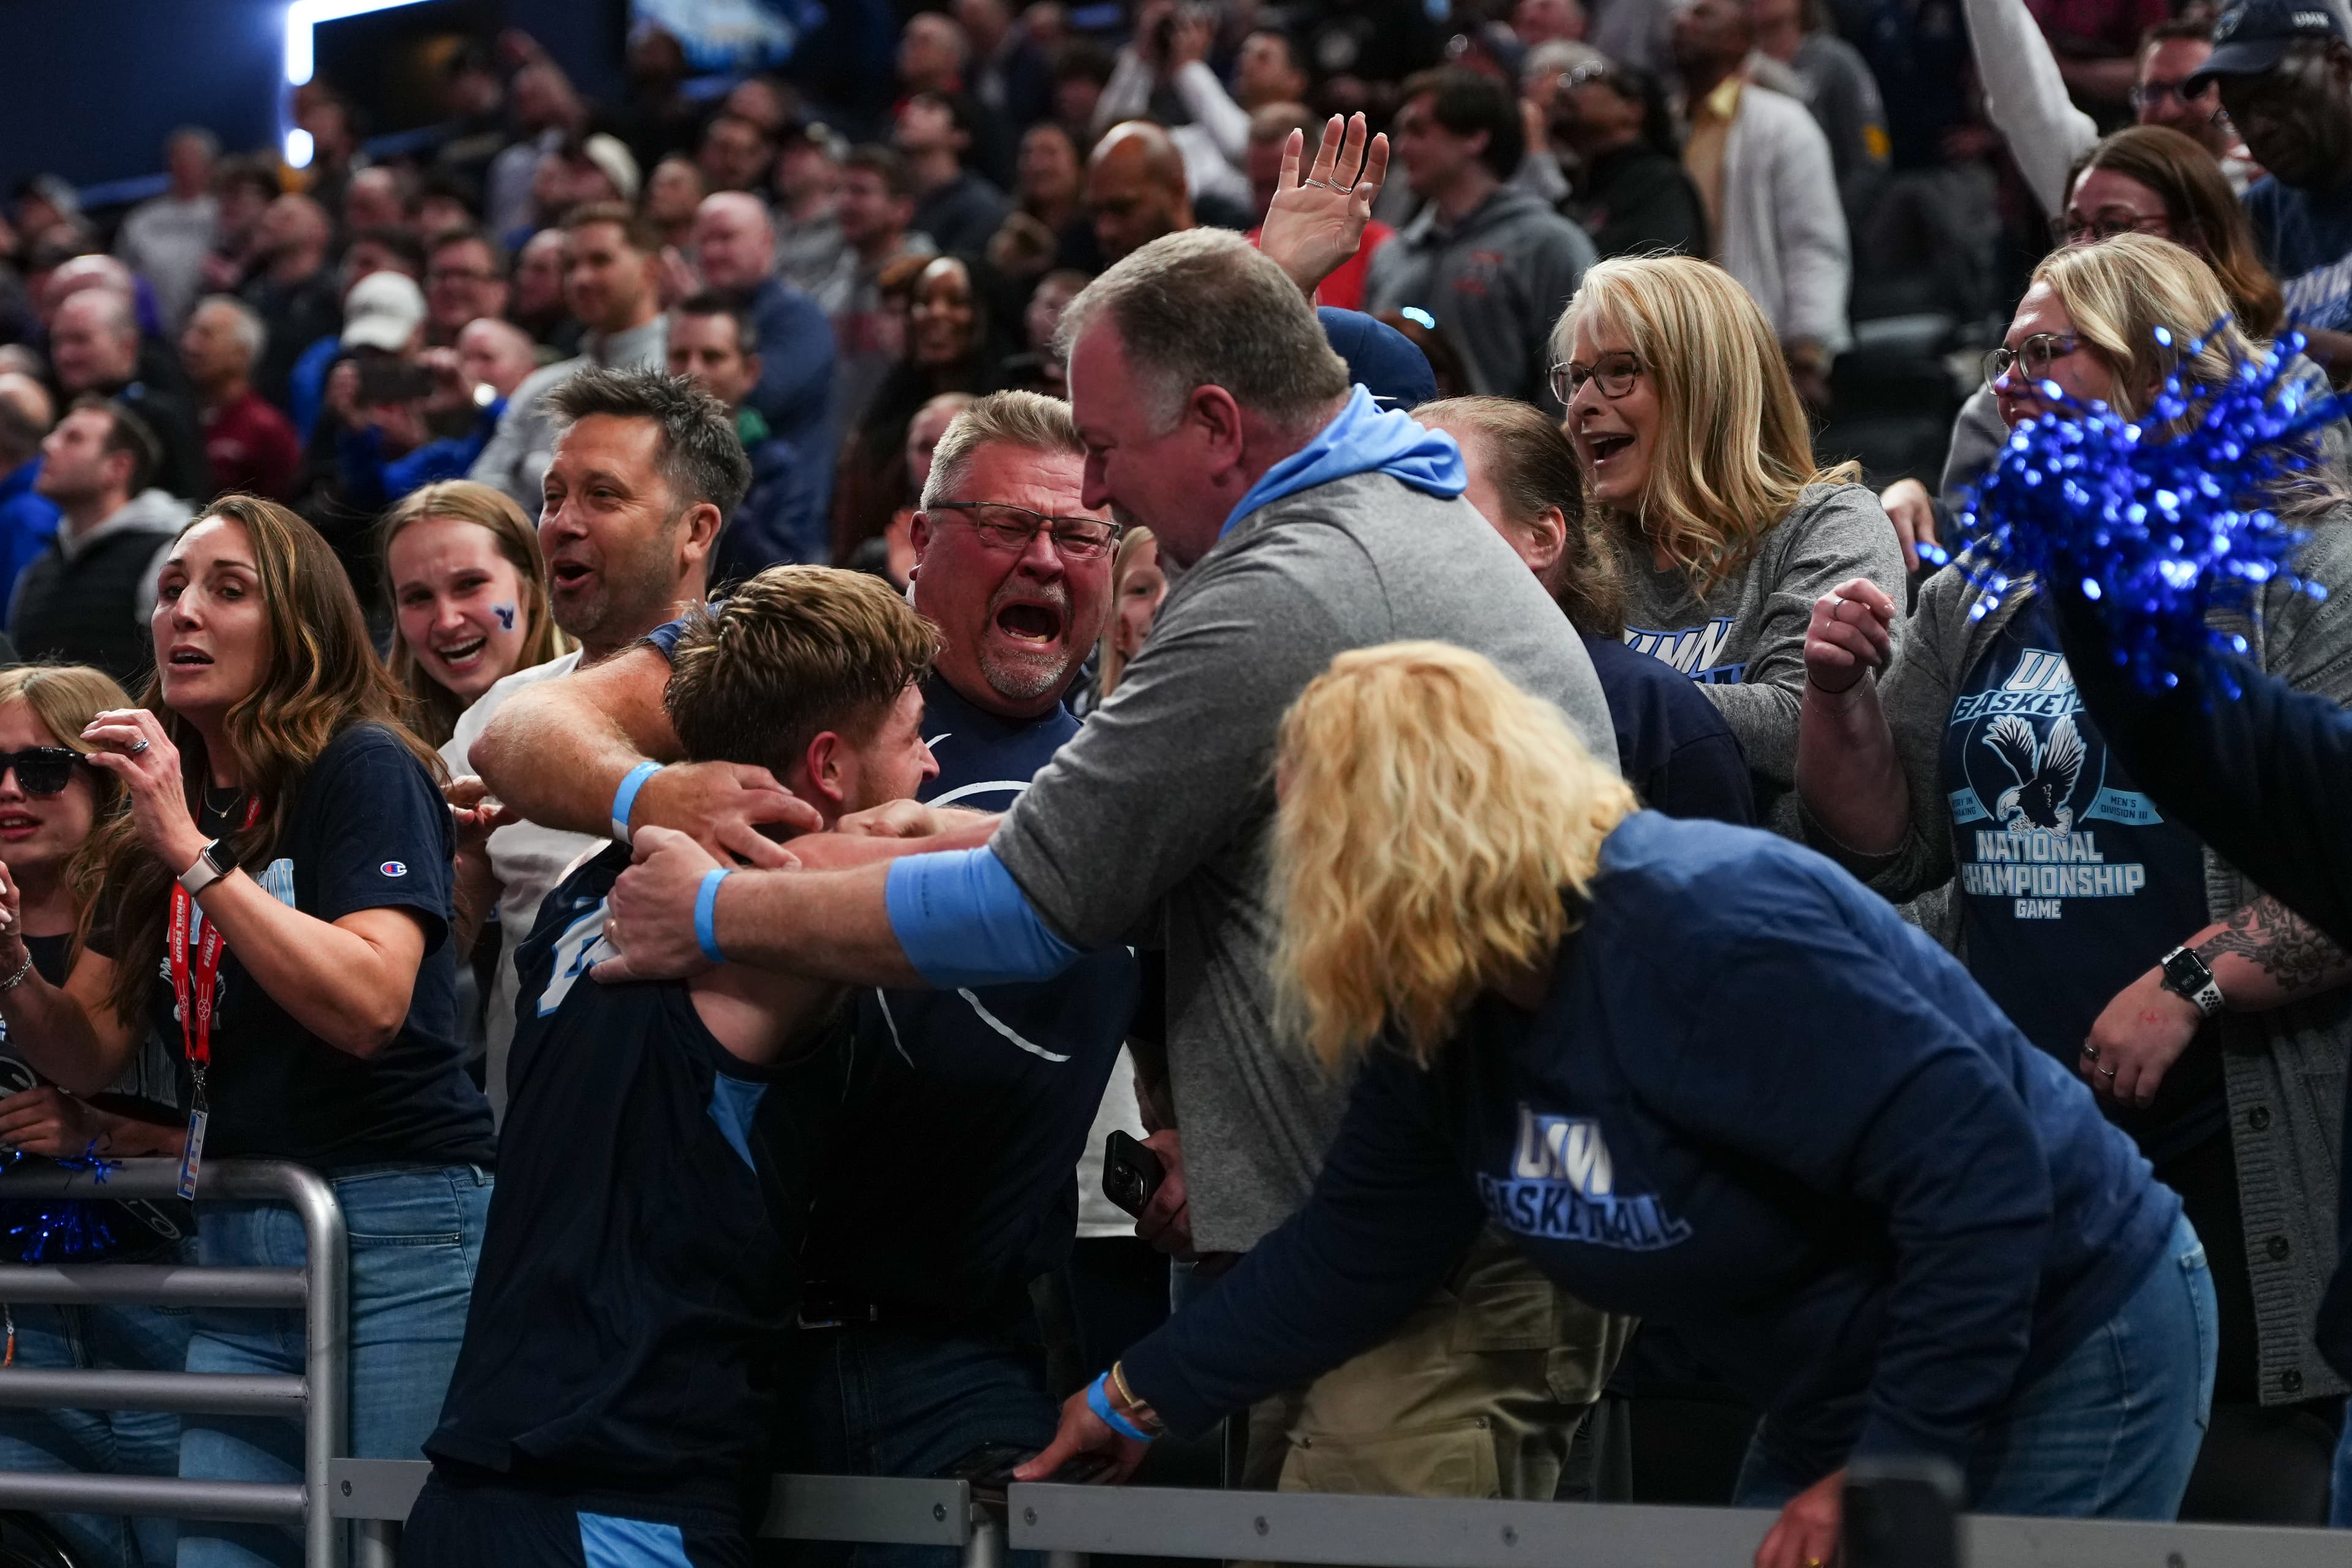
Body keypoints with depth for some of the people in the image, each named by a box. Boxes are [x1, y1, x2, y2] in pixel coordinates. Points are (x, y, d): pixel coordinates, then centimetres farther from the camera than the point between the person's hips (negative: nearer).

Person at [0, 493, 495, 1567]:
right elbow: (90, 1054, 14)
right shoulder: (169, 799, 16)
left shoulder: (364, 767, -5)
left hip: (400, 1233, -7)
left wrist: (195, 852, -21)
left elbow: (368, 1004, -20)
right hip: (239, 1239, 7)